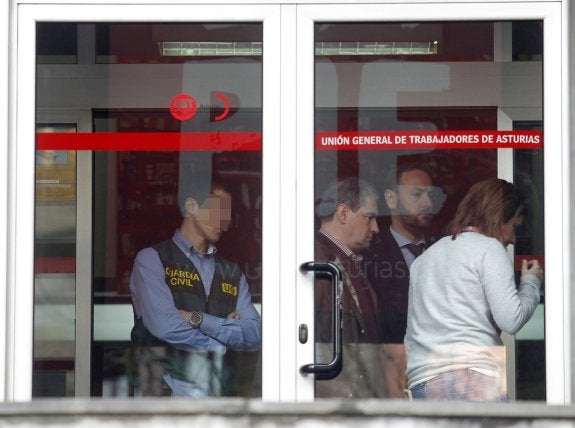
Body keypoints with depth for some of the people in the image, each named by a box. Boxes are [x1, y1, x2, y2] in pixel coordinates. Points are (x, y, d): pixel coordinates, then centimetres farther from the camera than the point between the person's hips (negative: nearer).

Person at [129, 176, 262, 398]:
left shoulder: (232, 273, 20)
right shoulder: (151, 259, 4)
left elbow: (254, 334, 6)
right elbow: (164, 325, -11)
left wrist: (198, 319, -7)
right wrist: (224, 340, 2)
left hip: (221, 393, 5)